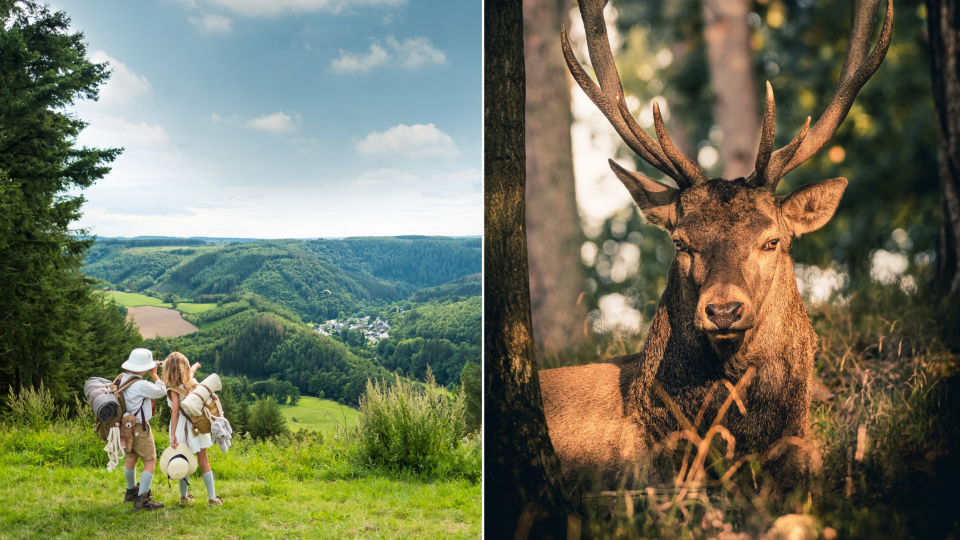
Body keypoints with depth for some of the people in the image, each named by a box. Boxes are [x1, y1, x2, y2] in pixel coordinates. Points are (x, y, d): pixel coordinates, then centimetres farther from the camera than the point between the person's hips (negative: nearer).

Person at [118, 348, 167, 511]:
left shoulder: (123, 379, 0)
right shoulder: (141, 385, -26)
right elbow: (161, 391, -11)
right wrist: (154, 374, -2)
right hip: (140, 428, -9)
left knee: (130, 459, 24)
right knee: (150, 461, -2)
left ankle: (131, 492, 41)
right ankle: (142, 499, -6)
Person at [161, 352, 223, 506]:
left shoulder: (174, 389, -16)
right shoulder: (192, 381, 0)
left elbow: (175, 412, -23)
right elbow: (191, 370, 25)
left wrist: (173, 435, -25)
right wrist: (195, 366, 48)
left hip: (183, 427, -4)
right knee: (203, 460, 8)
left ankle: (184, 497, 20)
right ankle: (212, 497, 7)